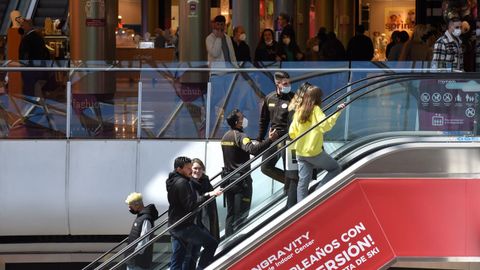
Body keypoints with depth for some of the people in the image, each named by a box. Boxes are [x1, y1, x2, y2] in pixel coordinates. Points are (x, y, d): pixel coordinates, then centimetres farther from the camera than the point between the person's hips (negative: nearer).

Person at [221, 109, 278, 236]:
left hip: (228, 177, 8)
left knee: (230, 213, 13)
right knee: (241, 214, -5)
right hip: (241, 179, -8)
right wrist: (269, 140, -39)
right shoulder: (240, 136, -15)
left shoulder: (225, 137, 12)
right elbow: (253, 149, -32)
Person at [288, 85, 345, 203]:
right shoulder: (315, 110, -9)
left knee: (303, 182, 8)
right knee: (336, 168, 11)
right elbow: (326, 125, -24)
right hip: (315, 152, -6)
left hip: (300, 153, 6)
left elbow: (292, 133, 10)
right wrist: (337, 112, -23)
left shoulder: (298, 111, 8)